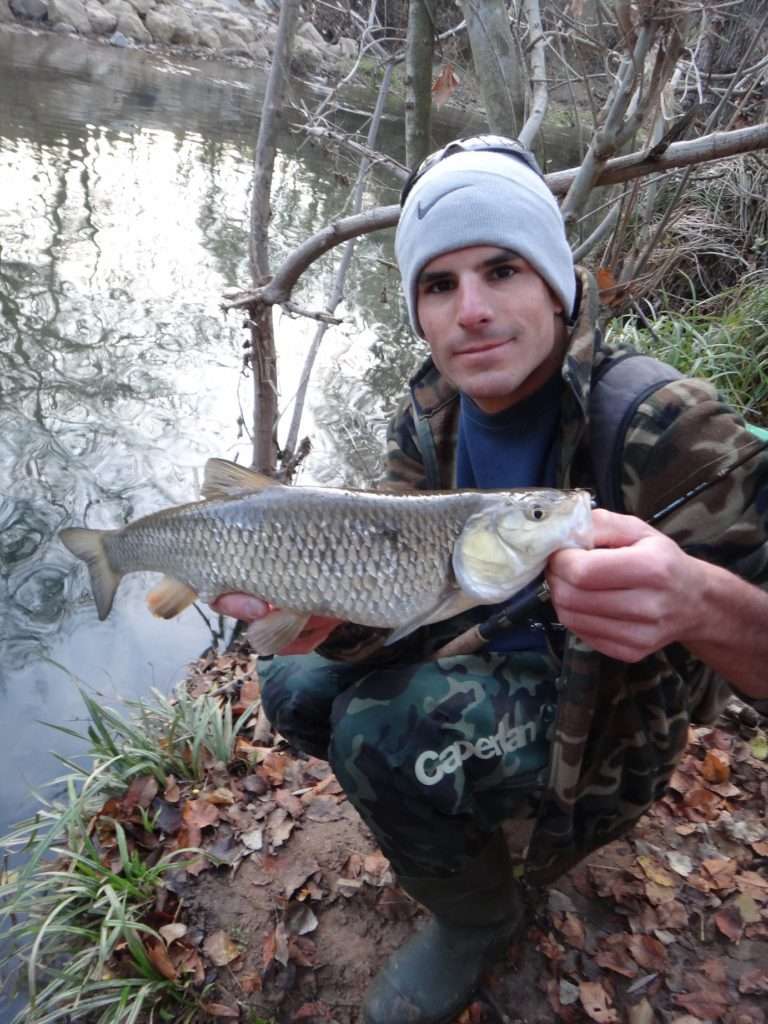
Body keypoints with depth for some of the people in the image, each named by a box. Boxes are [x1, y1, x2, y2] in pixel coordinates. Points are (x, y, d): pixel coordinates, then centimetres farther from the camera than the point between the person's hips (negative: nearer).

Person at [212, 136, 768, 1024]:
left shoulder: (662, 426, -27)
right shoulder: (428, 421, -7)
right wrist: (323, 609, -34)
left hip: (605, 723, -6)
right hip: (496, 663, 7)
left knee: (382, 726, -31)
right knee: (293, 692, 7)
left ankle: (480, 917, 4)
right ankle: (494, 816, 24)